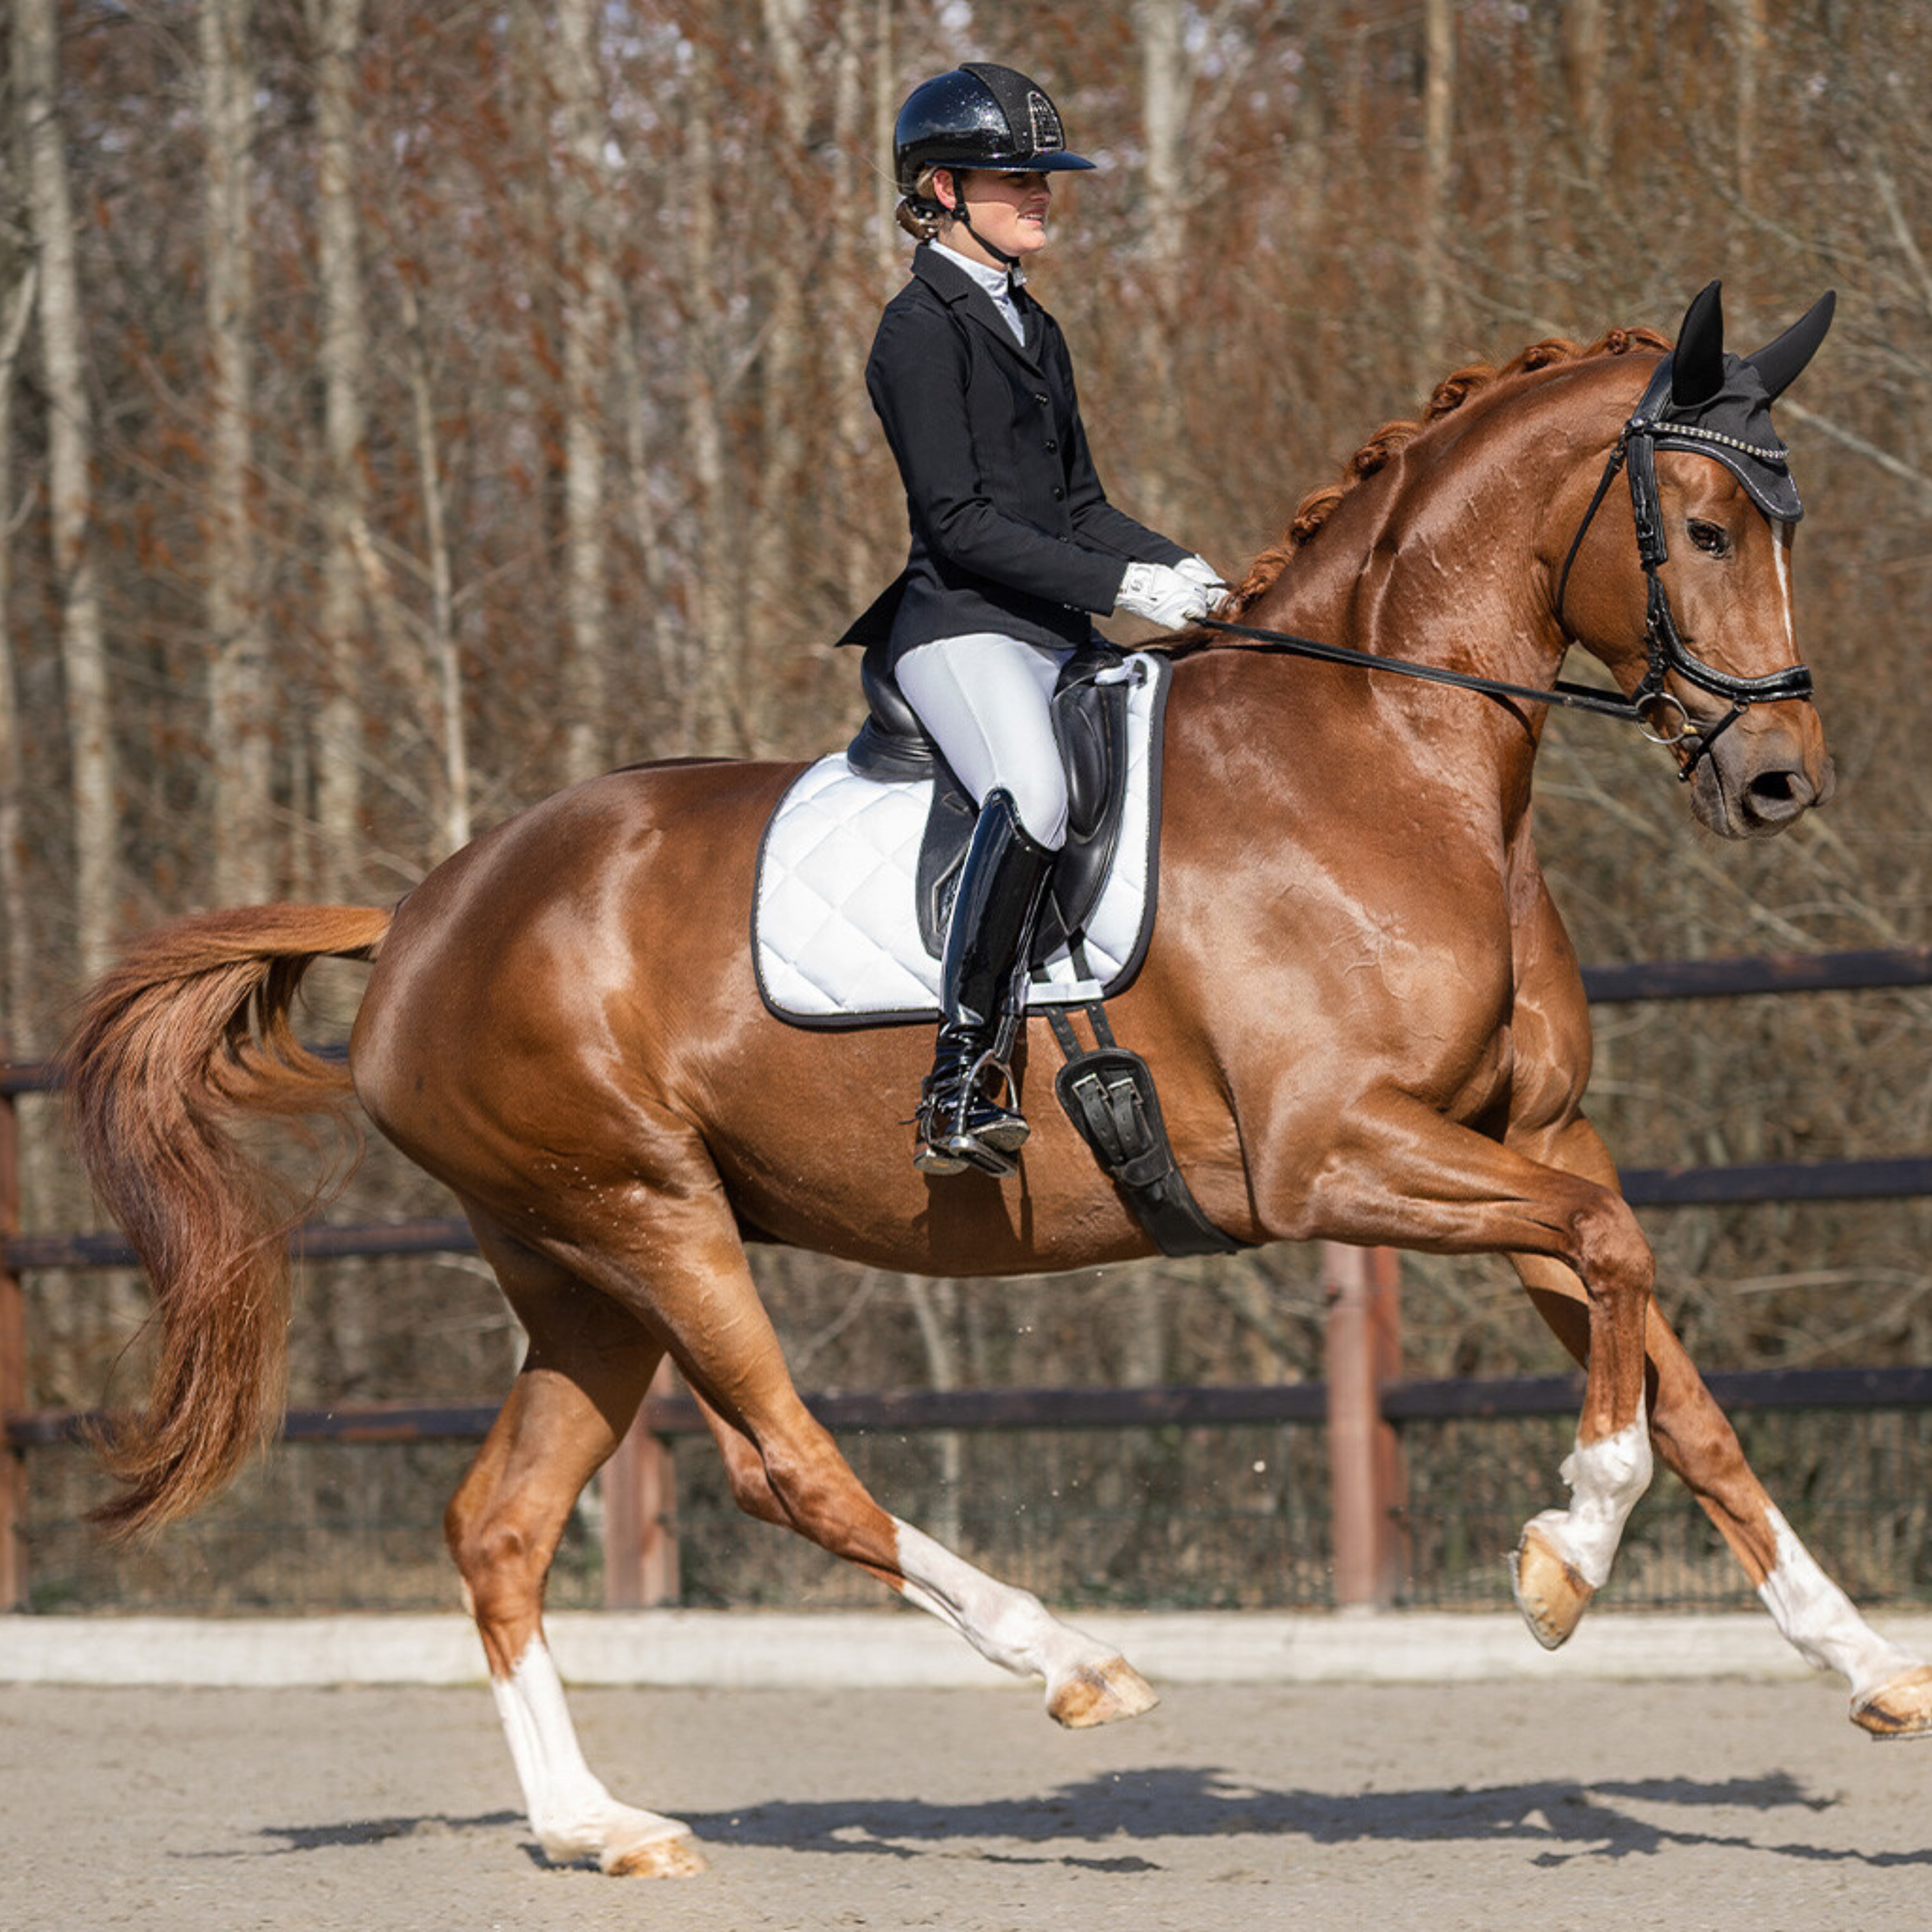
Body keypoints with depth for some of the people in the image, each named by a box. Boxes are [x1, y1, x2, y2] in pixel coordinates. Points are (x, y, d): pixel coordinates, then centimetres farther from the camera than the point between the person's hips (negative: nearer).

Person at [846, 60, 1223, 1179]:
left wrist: (1175, 567, 2)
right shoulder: (924, 328, -7)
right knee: (1035, 799, -34)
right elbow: (960, 521, -15)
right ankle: (964, 1081, -32)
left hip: (1059, 633, 9)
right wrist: (1124, 585, -18)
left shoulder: (1032, 329, 20)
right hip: (963, 627, -9)